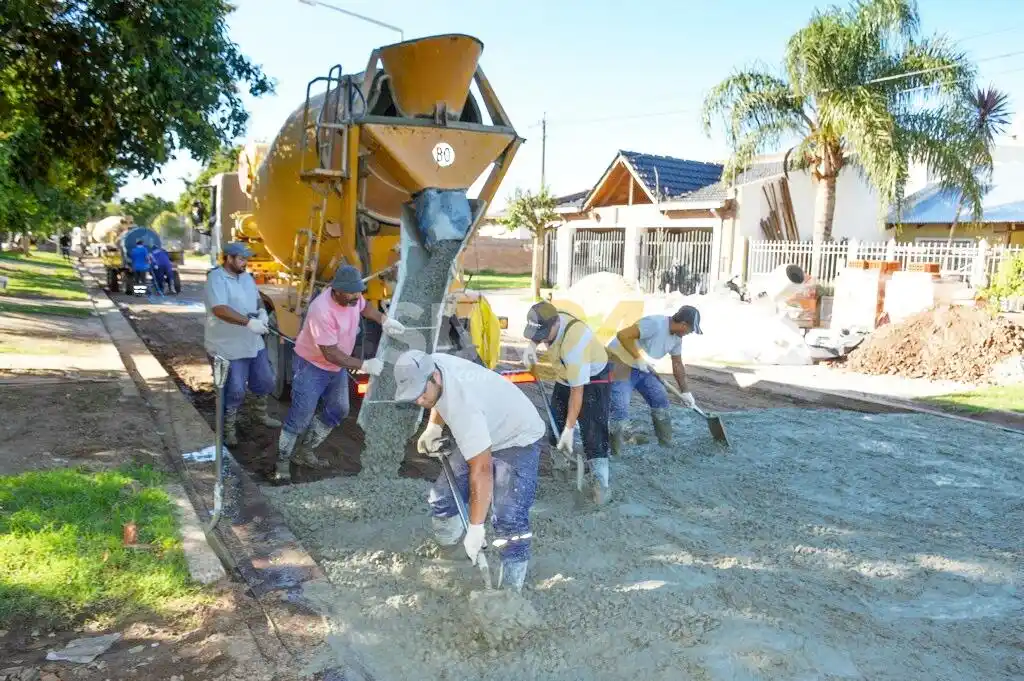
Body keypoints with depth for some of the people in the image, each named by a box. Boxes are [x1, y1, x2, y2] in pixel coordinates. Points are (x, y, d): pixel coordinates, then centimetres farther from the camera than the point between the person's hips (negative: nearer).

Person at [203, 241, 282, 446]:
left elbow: (257, 298, 18)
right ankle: (229, 429, 20)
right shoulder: (216, 278, -19)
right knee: (234, 391, 0)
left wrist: (262, 311, -6)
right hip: (228, 348, -8)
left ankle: (261, 415, 43)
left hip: (253, 343, 8)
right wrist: (248, 322, -35)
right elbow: (219, 309, -31)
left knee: (265, 381, 20)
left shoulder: (246, 277, 8)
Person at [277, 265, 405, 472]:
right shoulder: (322, 312, -35)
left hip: (337, 367, 8)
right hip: (311, 367, -8)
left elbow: (363, 306, 13)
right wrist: (364, 366, -30)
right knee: (300, 418, -3)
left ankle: (305, 451, 32)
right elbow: (331, 354, -32)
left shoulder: (351, 297, -13)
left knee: (338, 411, 17)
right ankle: (282, 461, 16)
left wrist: (384, 320, -4)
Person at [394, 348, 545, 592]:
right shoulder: (430, 365, -16)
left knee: (508, 521, -21)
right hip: (483, 436, 9)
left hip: (518, 439, -9)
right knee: (441, 498, 9)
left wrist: (476, 528, -35)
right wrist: (432, 428, -2)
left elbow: (481, 470, -39)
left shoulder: (463, 406, -40)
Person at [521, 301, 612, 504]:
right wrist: (531, 346, -11)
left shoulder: (574, 343, -42)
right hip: (565, 377, 8)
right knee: (555, 422, 15)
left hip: (592, 379, -8)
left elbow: (577, 391, -37)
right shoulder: (552, 319, -20)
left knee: (593, 431, -17)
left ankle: (599, 483, -19)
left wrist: (569, 428, -33)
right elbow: (536, 334, 10)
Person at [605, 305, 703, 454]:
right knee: (620, 410, -15)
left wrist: (685, 391, 17)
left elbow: (677, 365, 14)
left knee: (661, 400, 9)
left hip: (643, 368, 9)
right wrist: (638, 358, -28)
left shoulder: (676, 337, 1)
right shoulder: (654, 324, -29)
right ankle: (613, 453, -2)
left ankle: (667, 443, 24)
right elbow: (623, 335, -34)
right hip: (620, 363, -9)